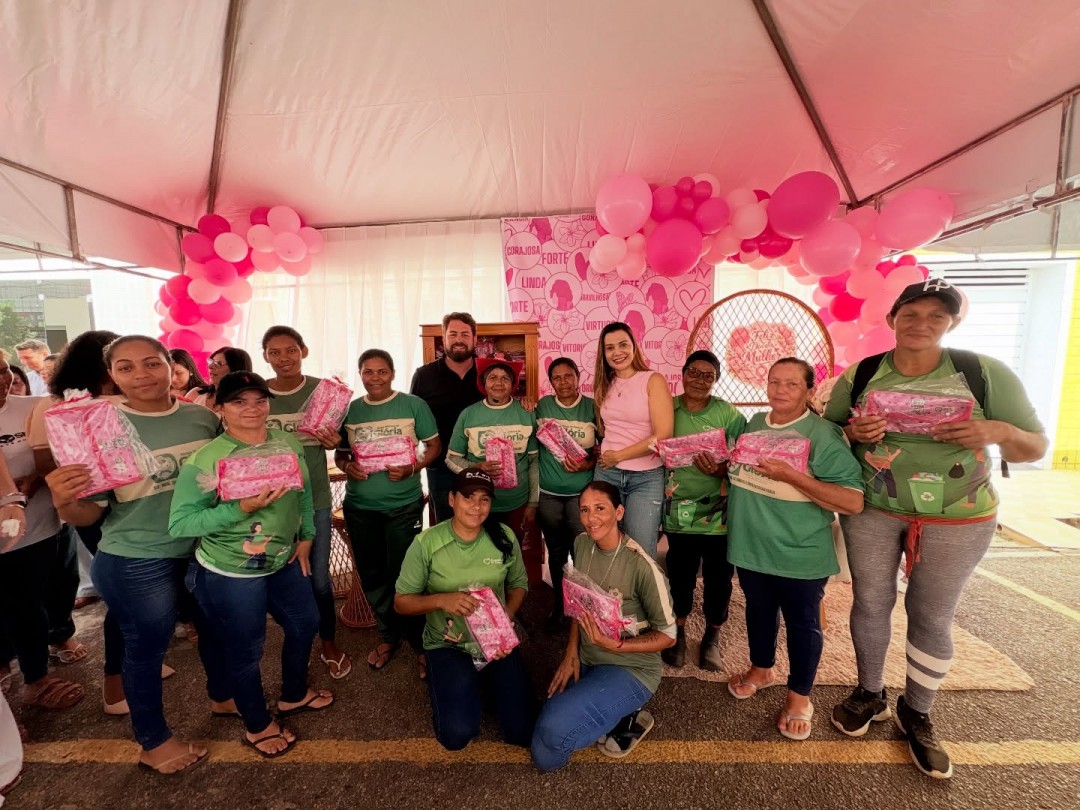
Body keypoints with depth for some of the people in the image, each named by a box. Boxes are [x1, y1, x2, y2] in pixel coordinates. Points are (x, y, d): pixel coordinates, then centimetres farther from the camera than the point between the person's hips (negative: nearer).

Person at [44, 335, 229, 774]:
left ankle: (221, 695, 52)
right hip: (137, 563, -4)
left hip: (205, 550, 4)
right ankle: (154, 742, 43)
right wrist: (63, 501, -32)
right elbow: (88, 515, -13)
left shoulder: (204, 418, -7)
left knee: (217, 625, 23)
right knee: (146, 647, 16)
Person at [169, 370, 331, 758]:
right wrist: (241, 508, -31)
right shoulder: (204, 459, -20)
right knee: (246, 650, 14)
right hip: (230, 573, -6)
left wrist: (306, 537, 6)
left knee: (305, 624, 22)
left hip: (283, 562, 6)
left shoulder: (289, 444, -5)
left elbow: (304, 493, 7)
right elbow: (179, 524, -20)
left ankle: (293, 695, 50)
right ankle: (258, 726, 42)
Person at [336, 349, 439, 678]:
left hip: (403, 505, -4)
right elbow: (340, 453, 12)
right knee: (371, 575, 16)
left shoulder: (414, 405, -6)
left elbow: (435, 447, -3)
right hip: (359, 506, 4)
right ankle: (389, 634, 38)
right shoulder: (349, 410, 4)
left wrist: (413, 468, -19)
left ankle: (420, 641, 26)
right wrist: (347, 466, -10)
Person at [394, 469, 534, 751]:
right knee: (457, 734, -17)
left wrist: (507, 617, -13)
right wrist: (441, 600, -26)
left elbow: (518, 584, 6)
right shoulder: (426, 543, -15)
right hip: (447, 645, -1)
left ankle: (486, 681, 23)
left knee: (523, 731, -6)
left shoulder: (504, 537, -9)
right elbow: (401, 602, -7)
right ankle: (465, 686, 16)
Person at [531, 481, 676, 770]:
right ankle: (613, 714, 22)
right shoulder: (582, 544, -7)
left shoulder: (641, 565, -26)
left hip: (632, 668, -6)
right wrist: (571, 653, -5)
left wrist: (615, 645, -28)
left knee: (554, 728, -25)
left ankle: (627, 719, 2)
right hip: (586, 660, 6)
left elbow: (668, 636, -16)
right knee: (545, 757, 4)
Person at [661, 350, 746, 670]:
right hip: (679, 510, 1)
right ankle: (678, 632, 39)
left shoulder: (730, 415, -6)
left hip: (719, 512, -1)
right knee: (680, 575, 16)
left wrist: (720, 469, -26)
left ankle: (712, 635, 38)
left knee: (718, 577, 13)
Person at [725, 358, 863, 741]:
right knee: (758, 610, 23)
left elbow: (854, 501, -23)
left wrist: (791, 476, -29)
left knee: (802, 623, 14)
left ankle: (799, 696, 36)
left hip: (799, 554, -5)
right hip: (750, 547, 5)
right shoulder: (753, 424, 3)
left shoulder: (824, 435, -17)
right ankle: (761, 669, 47)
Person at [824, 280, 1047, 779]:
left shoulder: (985, 372, -7)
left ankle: (917, 714, 35)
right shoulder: (858, 376, -5)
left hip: (957, 519, 0)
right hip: (870, 511, 1)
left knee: (932, 616, 12)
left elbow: (1035, 447, -2)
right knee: (870, 603, 12)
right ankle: (870, 694, 36)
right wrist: (852, 431, -19)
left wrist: (997, 431, -23)